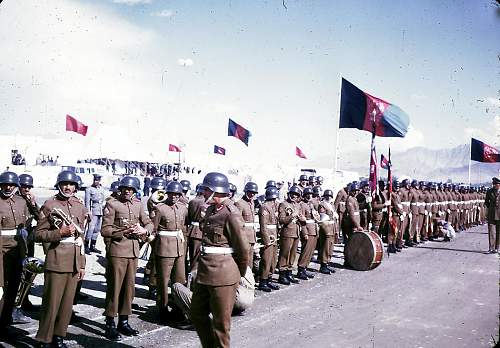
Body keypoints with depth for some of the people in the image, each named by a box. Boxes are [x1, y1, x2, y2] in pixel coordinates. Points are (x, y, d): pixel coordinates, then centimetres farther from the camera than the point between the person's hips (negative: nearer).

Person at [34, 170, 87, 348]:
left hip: (75, 261, 5)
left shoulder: (80, 207, 13)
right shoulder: (50, 205, -2)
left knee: (68, 301, 9)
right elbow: (38, 234, -4)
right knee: (51, 302, -2)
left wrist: (82, 264, 15)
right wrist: (60, 232, -18)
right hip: (57, 259, -5)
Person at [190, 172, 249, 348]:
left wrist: (240, 274, 1)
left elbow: (242, 248, -12)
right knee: (197, 313, 18)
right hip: (204, 272, 9)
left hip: (222, 274, -9)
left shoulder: (230, 213, -15)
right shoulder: (211, 210, 12)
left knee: (221, 321, 5)